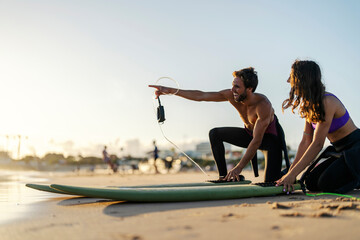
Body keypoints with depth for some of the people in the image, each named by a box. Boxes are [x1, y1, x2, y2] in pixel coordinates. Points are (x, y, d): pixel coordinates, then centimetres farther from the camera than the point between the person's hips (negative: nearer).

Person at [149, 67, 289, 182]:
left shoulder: (263, 105, -36)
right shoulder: (231, 95, -20)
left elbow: (257, 141, -35)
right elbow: (200, 96, -17)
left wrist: (239, 167, -39)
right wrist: (170, 91, -22)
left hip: (270, 137, -6)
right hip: (250, 134, 6)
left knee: (270, 183, -19)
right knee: (215, 134, -3)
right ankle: (224, 177, 0)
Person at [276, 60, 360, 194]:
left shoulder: (327, 102, -25)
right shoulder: (309, 105, 3)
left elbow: (317, 144, -28)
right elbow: (306, 141, 2)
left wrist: (293, 174, -30)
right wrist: (290, 171, -3)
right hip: (338, 150, 8)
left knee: (326, 183, -23)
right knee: (311, 182, -5)